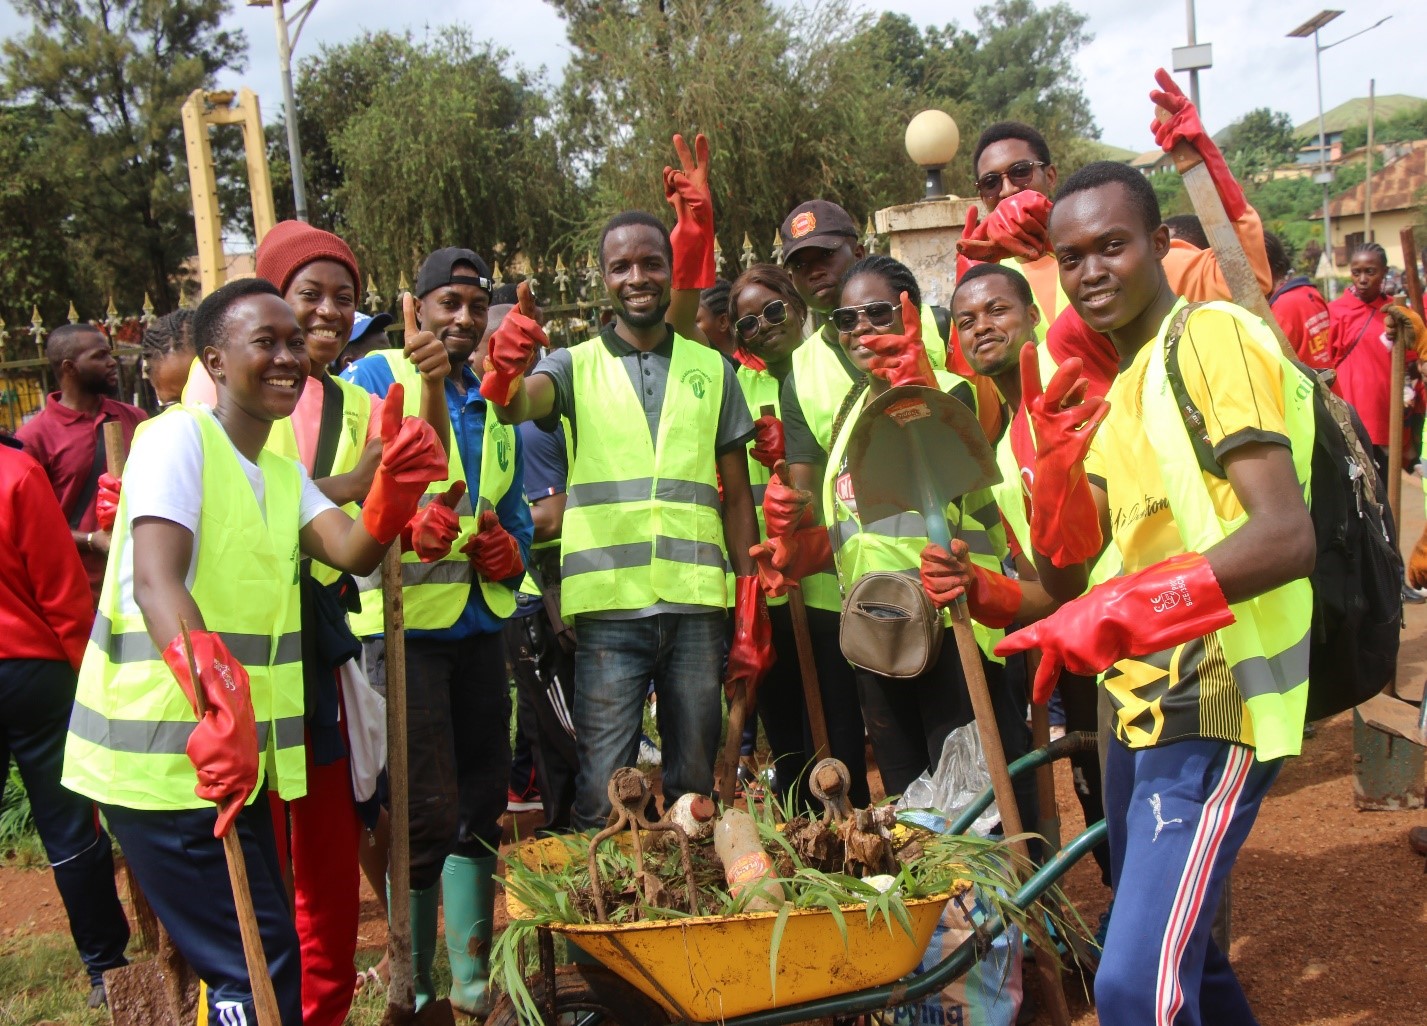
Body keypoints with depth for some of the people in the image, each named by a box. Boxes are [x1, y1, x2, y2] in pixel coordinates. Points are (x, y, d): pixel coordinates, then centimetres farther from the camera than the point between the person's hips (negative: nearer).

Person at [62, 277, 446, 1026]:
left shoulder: (285, 473, 14)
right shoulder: (178, 437, -11)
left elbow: (352, 552, -4)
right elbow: (156, 582, -26)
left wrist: (397, 481, -24)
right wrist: (219, 701, -42)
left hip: (236, 754, 9)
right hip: (163, 759, -9)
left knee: (254, 964, 20)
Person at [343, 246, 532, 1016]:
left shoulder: (491, 403, 18)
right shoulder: (375, 377, -3)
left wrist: (512, 550, 2)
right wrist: (408, 531, -29)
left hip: (478, 621, 7)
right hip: (404, 621, -7)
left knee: (480, 802, 13)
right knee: (427, 810, -6)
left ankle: (472, 975, 27)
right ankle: (414, 988, 10)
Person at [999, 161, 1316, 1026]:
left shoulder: (1212, 338, -11)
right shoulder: (1116, 394, 16)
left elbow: (1288, 536, -23)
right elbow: (1065, 580, 9)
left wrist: (1122, 611, -31)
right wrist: (1056, 458, -7)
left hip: (1216, 706, -9)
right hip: (1144, 706, 9)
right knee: (1176, 957, 22)